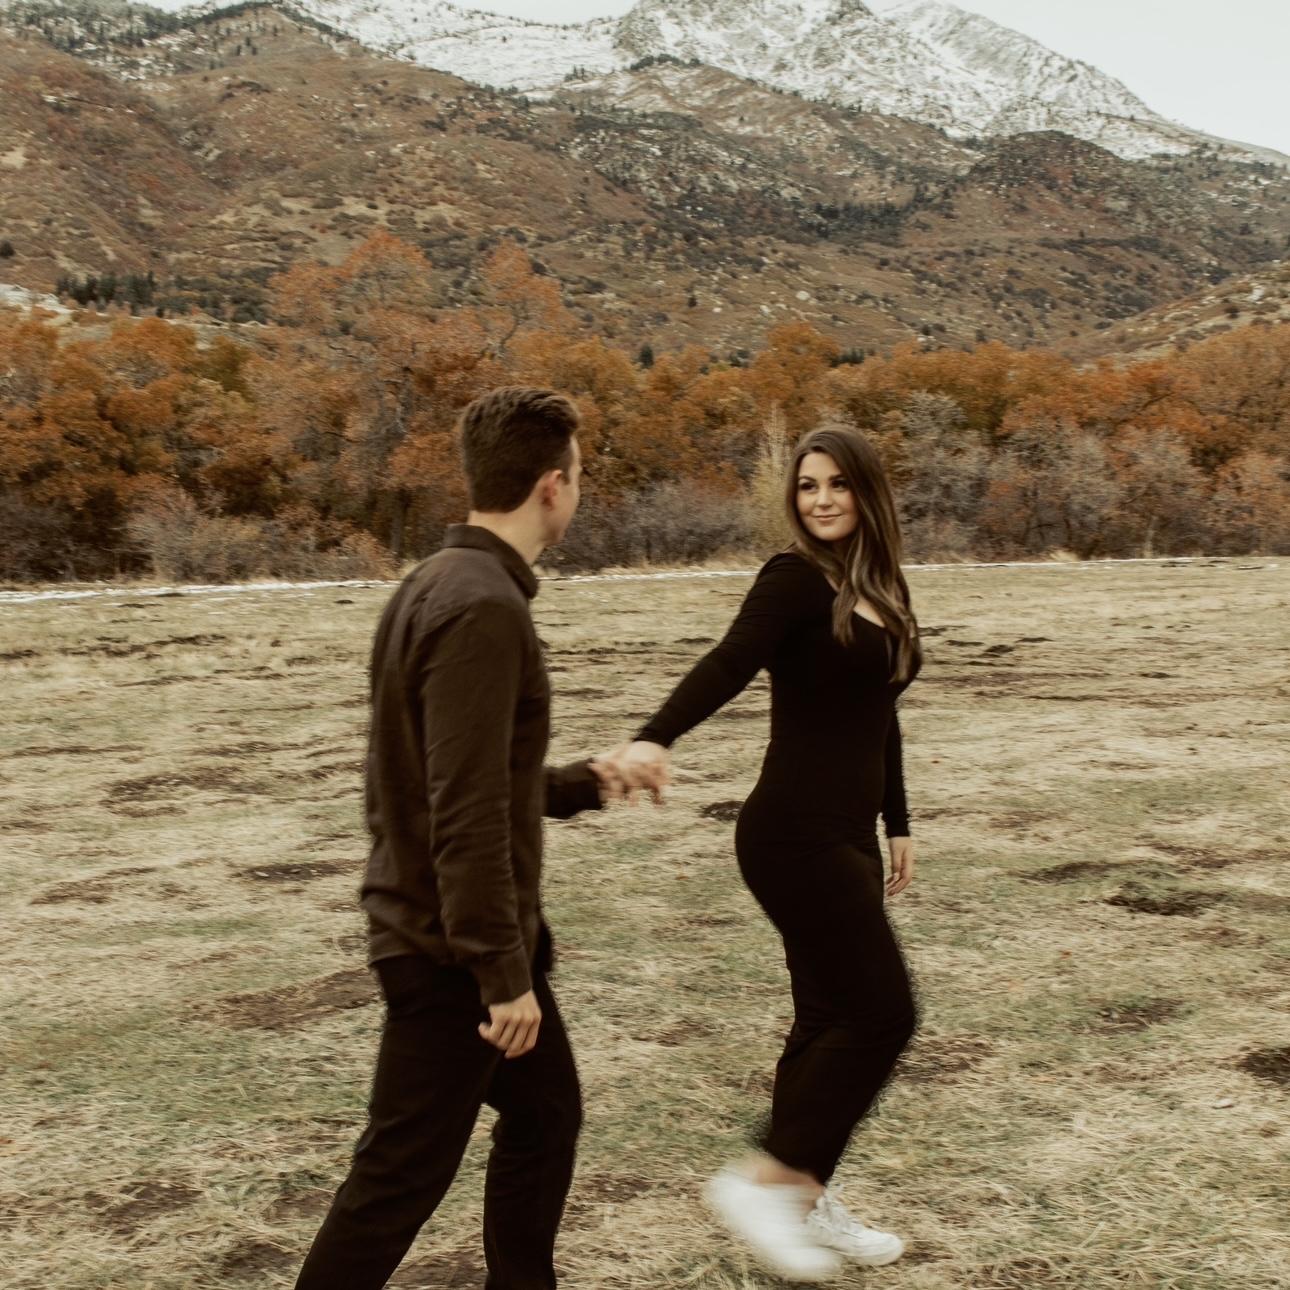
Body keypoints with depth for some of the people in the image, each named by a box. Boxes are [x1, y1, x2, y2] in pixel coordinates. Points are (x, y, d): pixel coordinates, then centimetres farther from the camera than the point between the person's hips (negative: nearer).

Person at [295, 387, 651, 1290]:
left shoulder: (442, 586, 8)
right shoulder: (484, 609, -23)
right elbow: (466, 815, -26)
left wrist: (579, 785, 23)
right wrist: (503, 969, -21)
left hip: (448, 933, 10)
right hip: (452, 948, -10)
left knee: (546, 1115, 21)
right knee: (403, 1172, 2)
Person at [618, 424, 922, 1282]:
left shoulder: (881, 590, 12)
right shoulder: (796, 580, -12)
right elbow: (726, 666, -29)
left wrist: (898, 824, 24)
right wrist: (657, 738, -47)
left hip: (845, 834, 8)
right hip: (795, 835, -8)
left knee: (831, 1015, 13)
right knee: (881, 1012, -6)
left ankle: (806, 1201, 26)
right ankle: (762, 1180, 4)